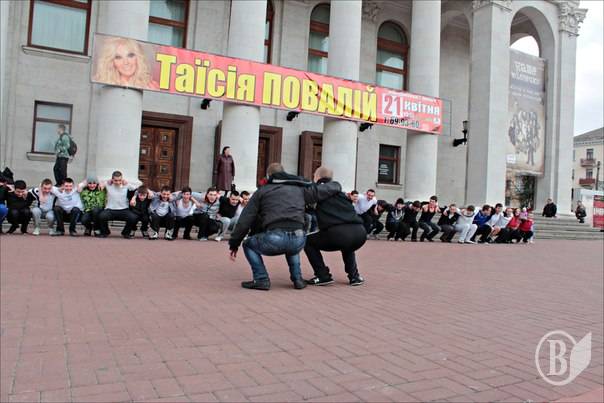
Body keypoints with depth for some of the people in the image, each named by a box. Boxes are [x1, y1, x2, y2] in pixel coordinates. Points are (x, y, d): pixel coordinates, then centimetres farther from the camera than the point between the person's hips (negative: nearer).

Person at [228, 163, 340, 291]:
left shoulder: (262, 191, 17)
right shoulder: (300, 189, 23)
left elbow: (245, 219, 14)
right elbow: (326, 189, 24)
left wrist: (234, 243, 21)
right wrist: (336, 185, 48)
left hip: (274, 239, -4)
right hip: (298, 241, 4)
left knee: (248, 244, 25)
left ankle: (261, 279, 9)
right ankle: (297, 279, 25)